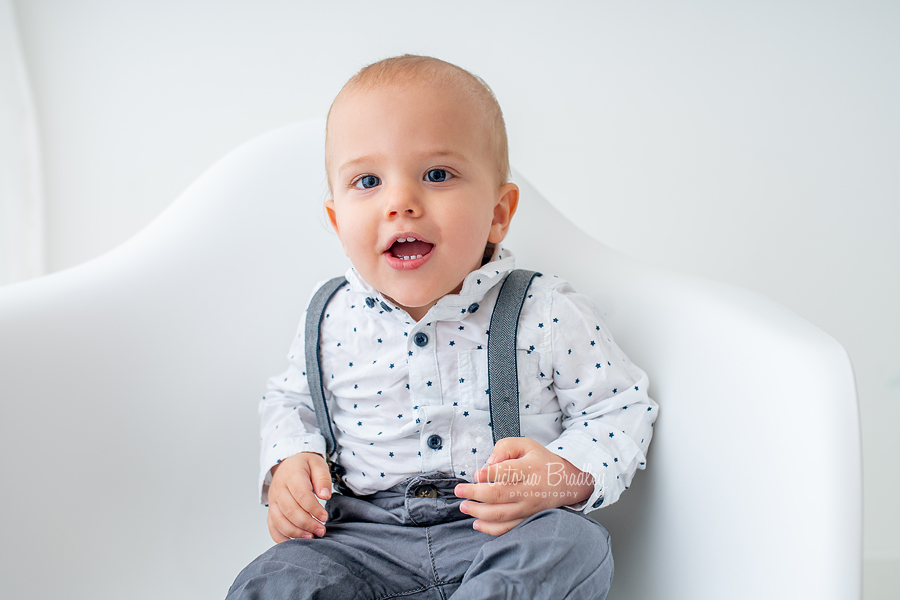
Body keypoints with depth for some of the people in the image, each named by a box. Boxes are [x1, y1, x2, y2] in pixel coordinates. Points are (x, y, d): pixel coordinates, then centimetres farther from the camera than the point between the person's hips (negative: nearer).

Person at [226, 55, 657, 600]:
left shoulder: (547, 316, -8)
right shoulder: (332, 323, 1)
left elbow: (623, 408, 0)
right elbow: (291, 401, 20)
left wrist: (569, 474, -18)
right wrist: (290, 463, -1)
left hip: (501, 535, -1)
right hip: (364, 533, 1)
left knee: (576, 546, -30)